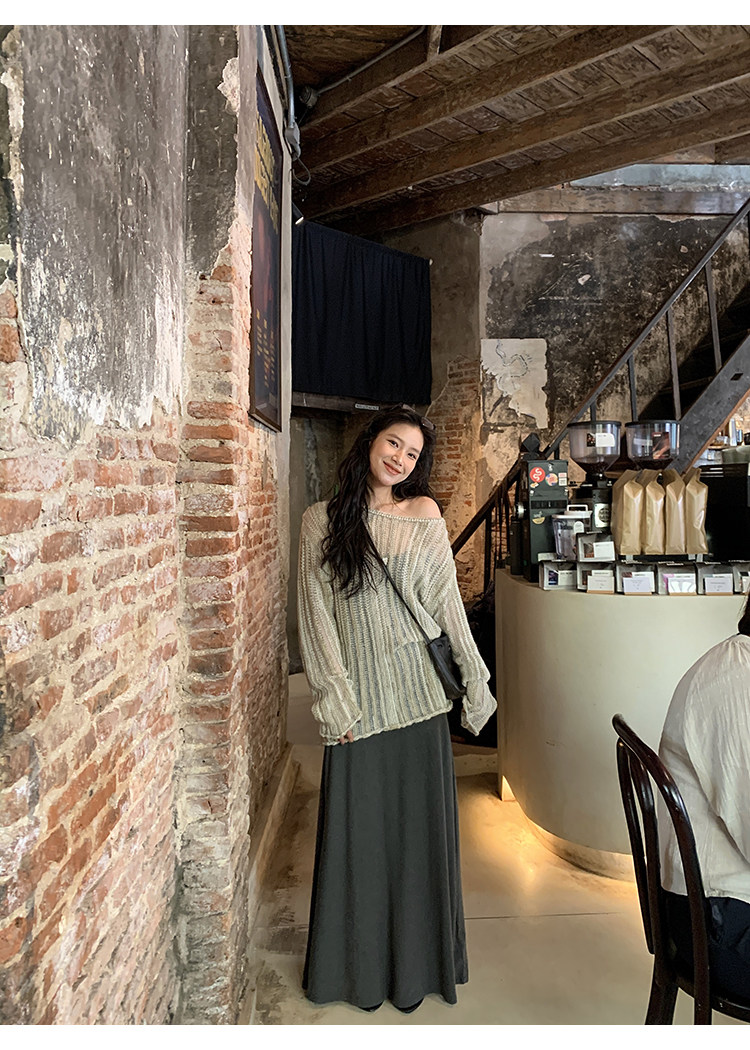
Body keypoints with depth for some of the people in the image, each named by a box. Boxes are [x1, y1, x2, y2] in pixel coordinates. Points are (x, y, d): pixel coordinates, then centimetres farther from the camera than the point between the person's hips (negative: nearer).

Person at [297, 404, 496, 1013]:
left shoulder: (424, 514, 3)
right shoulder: (322, 522, 0)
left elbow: (448, 602, 4)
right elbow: (316, 616, -2)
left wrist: (473, 679, 4)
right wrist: (335, 700, -7)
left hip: (418, 692, 1)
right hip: (357, 695, 0)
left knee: (419, 824, 11)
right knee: (359, 830, 10)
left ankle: (416, 962, 33)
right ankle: (361, 966, 33)